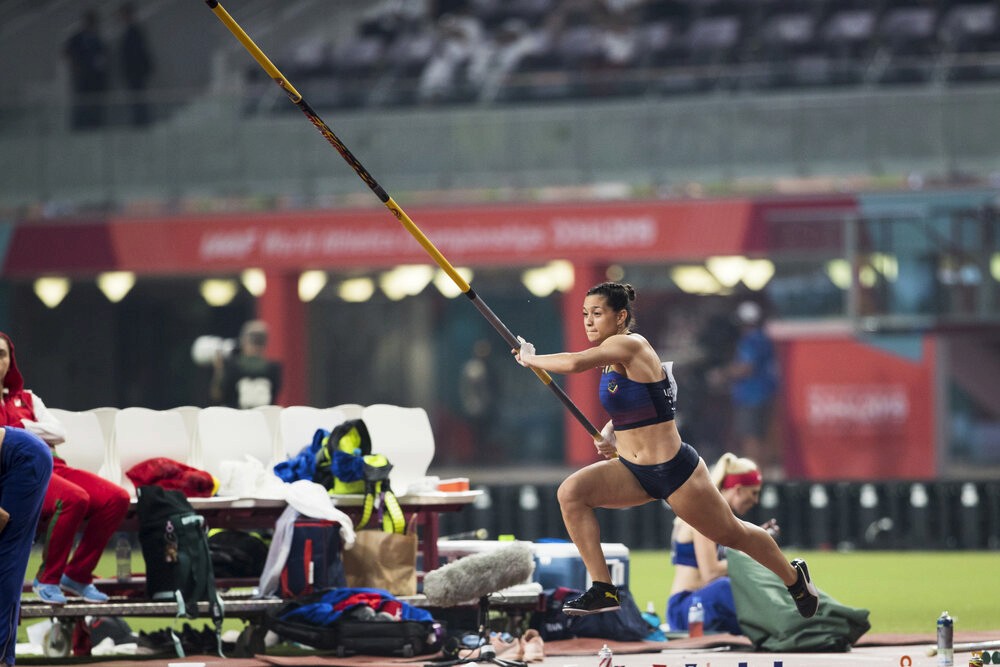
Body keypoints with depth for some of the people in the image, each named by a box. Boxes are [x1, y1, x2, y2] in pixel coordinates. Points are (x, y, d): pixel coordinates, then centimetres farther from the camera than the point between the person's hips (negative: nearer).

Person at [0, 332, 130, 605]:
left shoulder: (26, 399, 28)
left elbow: (59, 433, 14)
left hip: (50, 465, 6)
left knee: (117, 498, -17)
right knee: (74, 498, -35)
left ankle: (76, 575, -8)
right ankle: (47, 579, -21)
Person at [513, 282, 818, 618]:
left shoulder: (630, 345, -21)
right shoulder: (611, 358, 5)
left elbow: (574, 363, -36)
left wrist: (530, 358, -20)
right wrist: (607, 434, 3)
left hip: (674, 469, -8)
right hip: (632, 470, 8)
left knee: (732, 534, 10)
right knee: (570, 492, -15)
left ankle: (793, 576, 38)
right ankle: (603, 590, -12)